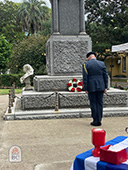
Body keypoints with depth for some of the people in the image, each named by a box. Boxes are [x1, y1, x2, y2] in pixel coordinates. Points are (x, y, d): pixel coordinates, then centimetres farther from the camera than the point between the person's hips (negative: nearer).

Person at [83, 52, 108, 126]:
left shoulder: (86, 65, -4)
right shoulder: (102, 64, 3)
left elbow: (85, 78, -7)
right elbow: (105, 76, 3)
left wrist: (86, 89, -3)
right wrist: (106, 87, 8)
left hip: (91, 87, -2)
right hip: (100, 87, 2)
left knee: (93, 104, 5)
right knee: (100, 103, 8)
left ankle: (95, 121, 7)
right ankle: (99, 121, 10)